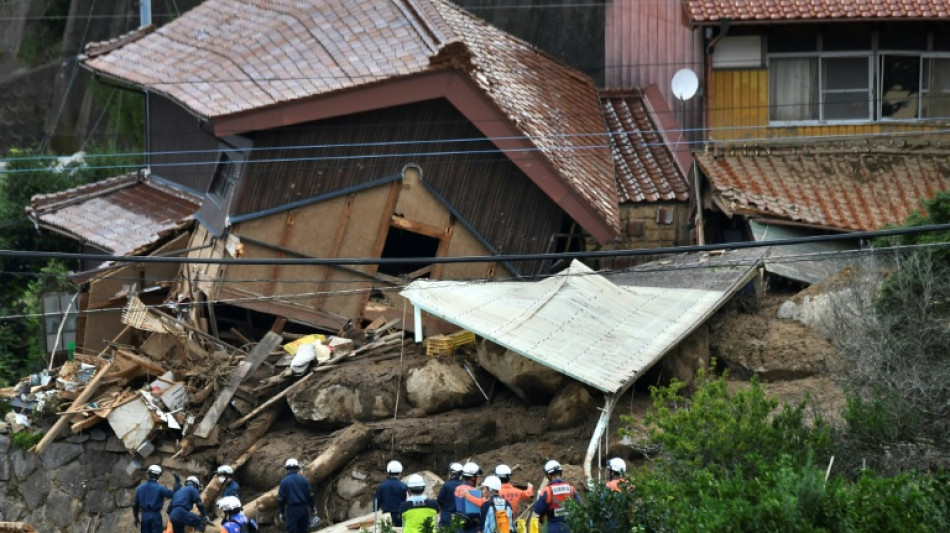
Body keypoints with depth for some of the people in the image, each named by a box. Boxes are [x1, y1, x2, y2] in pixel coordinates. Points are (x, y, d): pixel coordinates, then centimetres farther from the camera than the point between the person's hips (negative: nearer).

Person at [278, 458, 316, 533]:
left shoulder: (284, 482, -4)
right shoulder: (304, 480, 2)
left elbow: (281, 498, -3)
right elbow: (310, 495, 4)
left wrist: (281, 511, 5)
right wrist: (313, 507, 15)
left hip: (291, 509, -3)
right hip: (303, 509, 3)